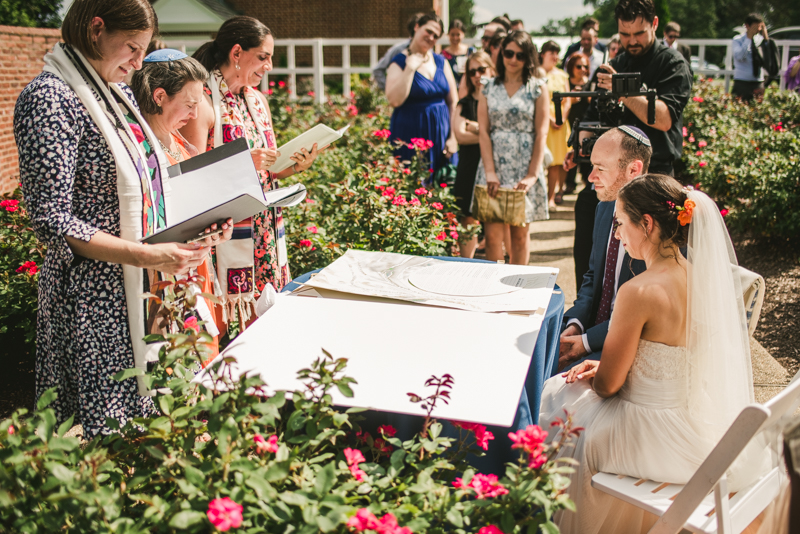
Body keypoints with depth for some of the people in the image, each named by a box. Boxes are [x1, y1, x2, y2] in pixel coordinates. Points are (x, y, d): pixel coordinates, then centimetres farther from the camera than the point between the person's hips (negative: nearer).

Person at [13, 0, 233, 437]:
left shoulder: (119, 94, 12)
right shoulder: (50, 98, -14)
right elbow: (52, 221, -19)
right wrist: (150, 256, -25)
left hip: (144, 289, 8)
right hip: (93, 298, -8)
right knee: (105, 436, 2)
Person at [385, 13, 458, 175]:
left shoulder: (441, 62, 9)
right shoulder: (400, 62, -4)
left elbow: (453, 101, 8)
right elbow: (394, 100, -19)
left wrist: (453, 137, 0)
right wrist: (410, 69, -19)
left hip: (441, 133, 4)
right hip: (411, 134, -4)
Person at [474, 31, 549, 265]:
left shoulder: (538, 88, 4)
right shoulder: (489, 88, 9)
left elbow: (541, 133, -2)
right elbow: (484, 132, 2)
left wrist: (532, 174, -12)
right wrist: (490, 172, -11)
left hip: (524, 166, -1)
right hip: (495, 164, 1)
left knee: (520, 233, 5)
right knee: (492, 233, -5)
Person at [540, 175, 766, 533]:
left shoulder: (639, 292, -28)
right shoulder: (702, 276, -3)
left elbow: (608, 385, -17)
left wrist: (595, 374, 5)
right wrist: (606, 366, 6)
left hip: (655, 436, -7)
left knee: (557, 397, 17)